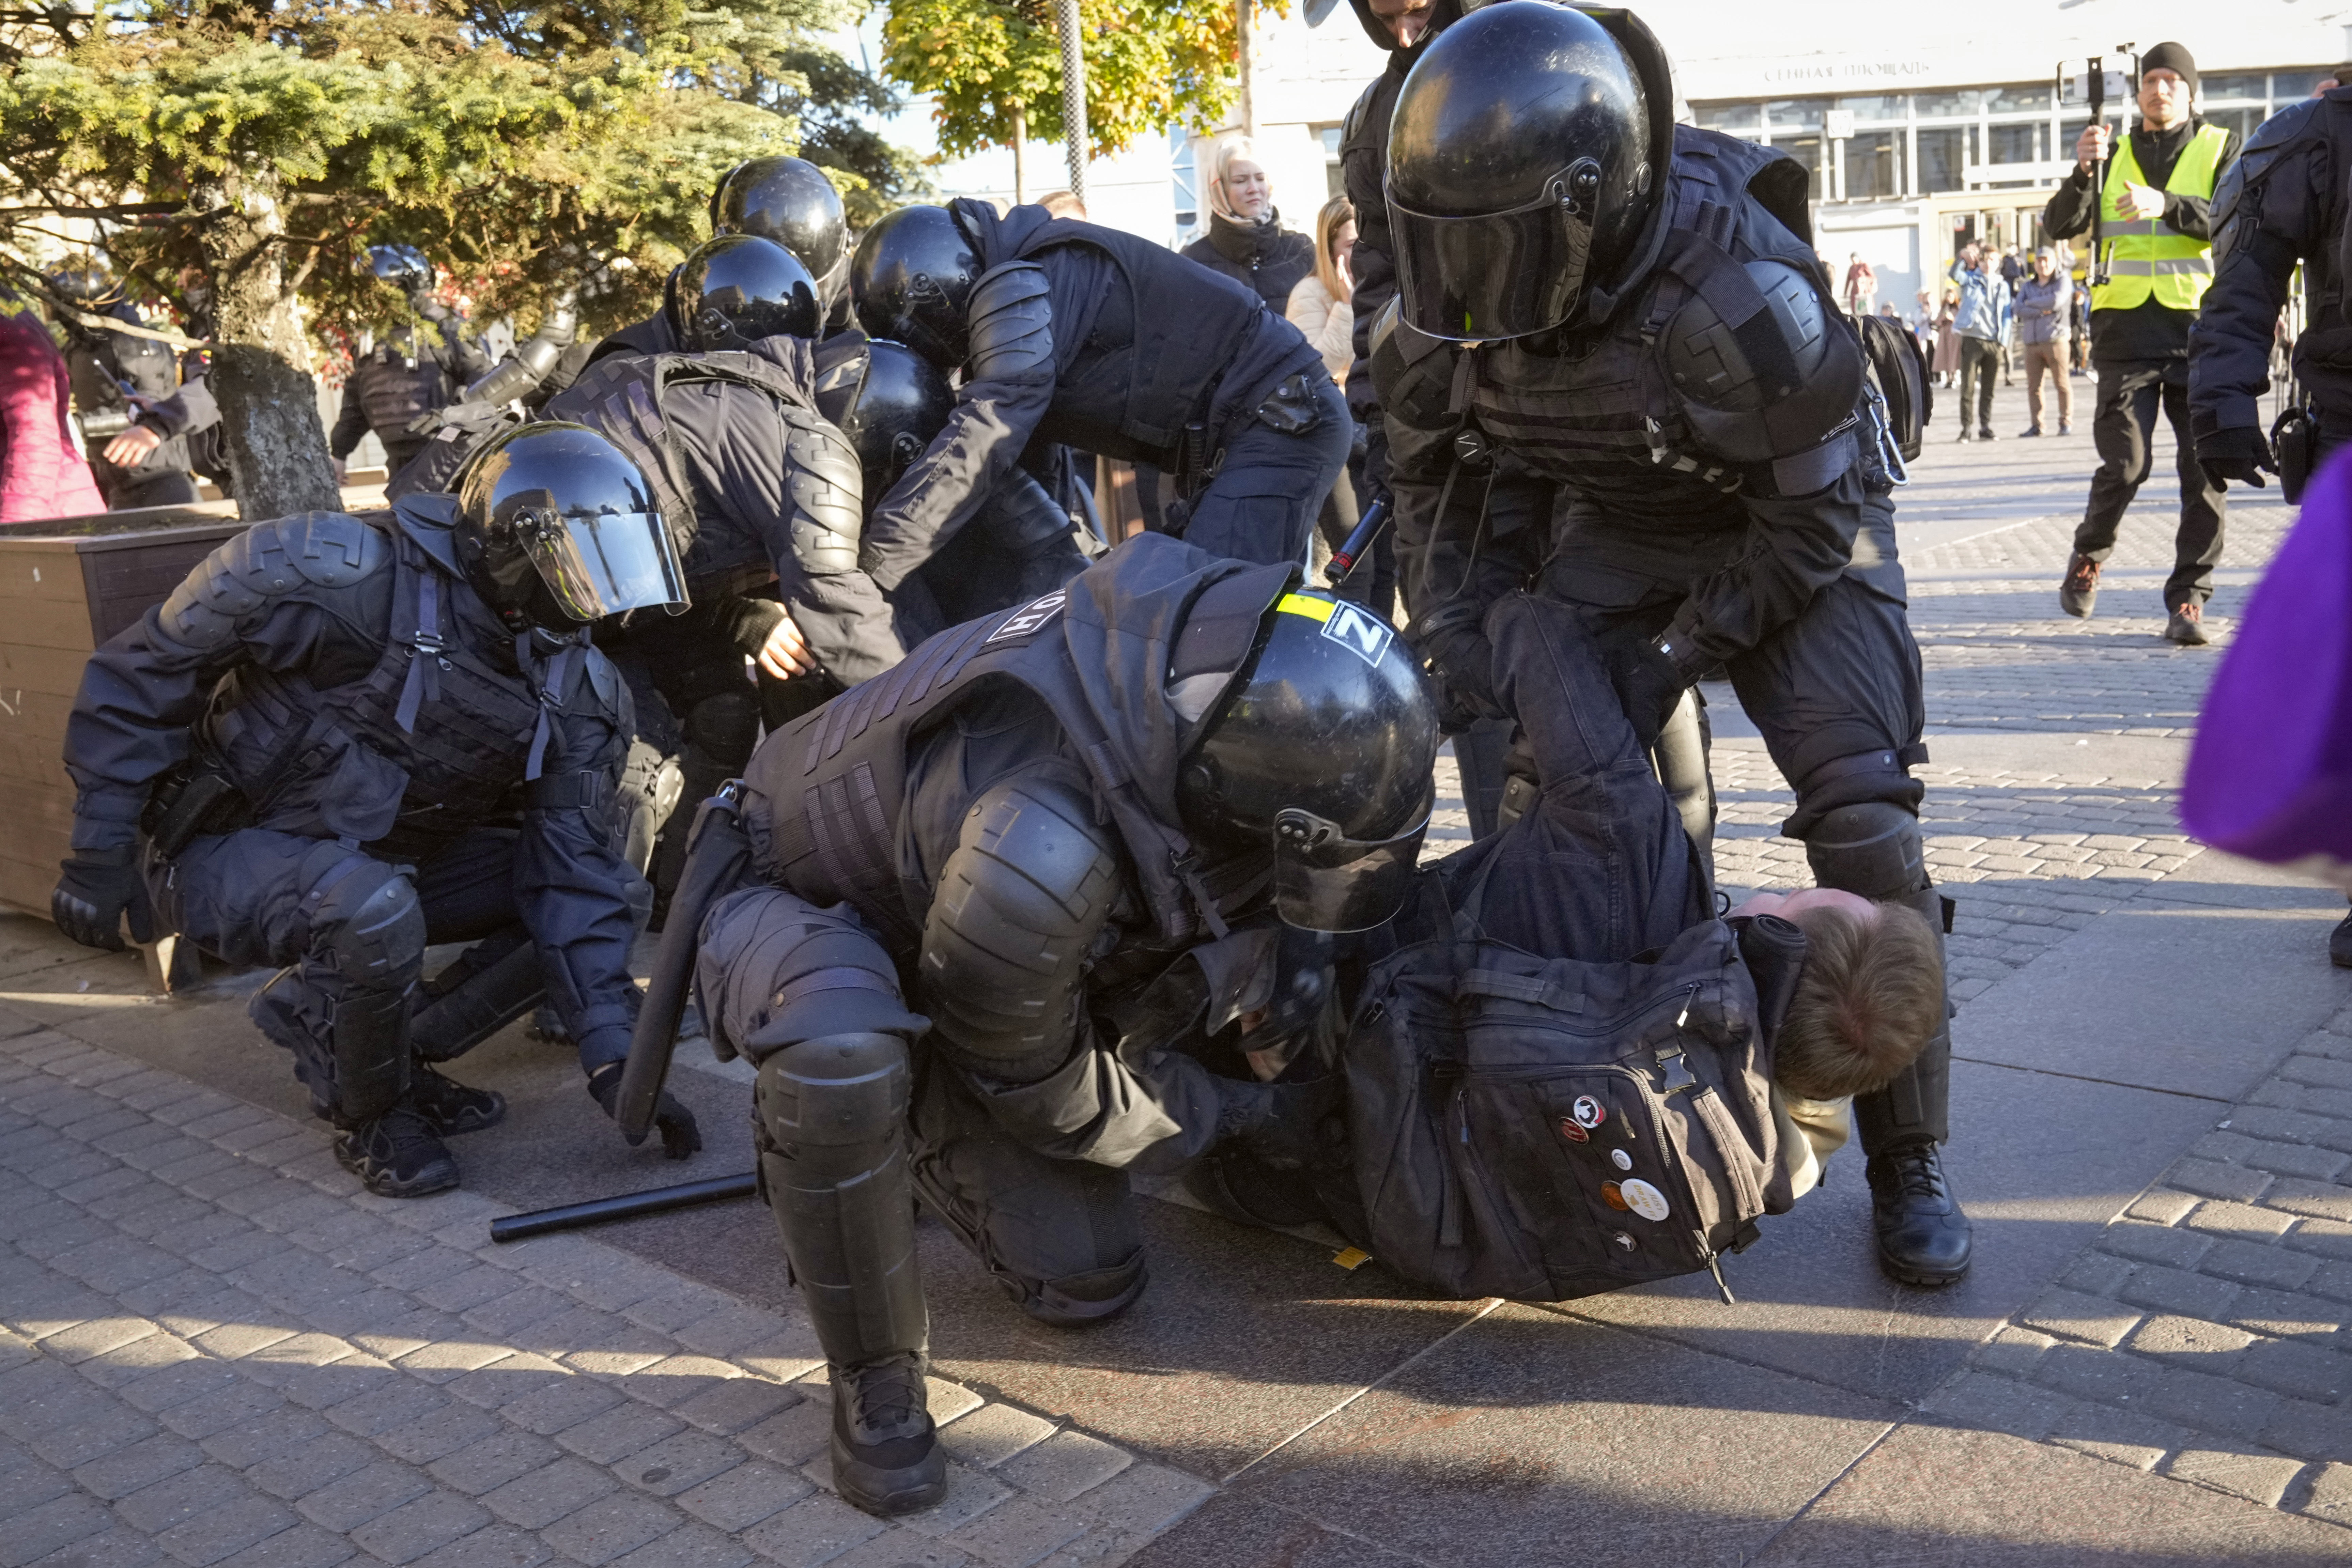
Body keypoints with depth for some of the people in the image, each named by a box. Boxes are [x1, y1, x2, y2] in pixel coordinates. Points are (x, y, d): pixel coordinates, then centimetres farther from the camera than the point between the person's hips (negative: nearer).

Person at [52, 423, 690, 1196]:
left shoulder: (581, 692, -7)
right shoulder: (341, 580, -25)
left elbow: (573, 874, -8)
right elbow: (141, 675, -14)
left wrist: (612, 1053, -16)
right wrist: (100, 856, -11)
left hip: (392, 859, 7)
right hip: (227, 849, -6)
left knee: (605, 888, -3)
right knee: (374, 913, -37)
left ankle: (324, 1013, 4)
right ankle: (368, 1118, -6)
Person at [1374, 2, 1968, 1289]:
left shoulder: (1736, 290, -36)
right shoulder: (1462, 291, -18)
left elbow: (1816, 516, -23)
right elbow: (1422, 452, 1)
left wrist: (1678, 656, -22)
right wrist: (1449, 606, -10)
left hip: (1794, 527, -5)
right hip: (1618, 523, 5)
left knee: (1862, 818, -16)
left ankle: (1909, 1163, -1)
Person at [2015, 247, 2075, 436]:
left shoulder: (2063, 281, 6)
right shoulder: (2028, 286, 17)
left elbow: (2057, 300, -14)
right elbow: (2020, 310, 2)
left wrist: (2031, 303, -1)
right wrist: (2042, 310, -11)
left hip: (2055, 340, -4)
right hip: (2032, 342, 4)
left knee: (2062, 384, -5)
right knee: (2033, 386, 1)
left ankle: (2066, 423, 0)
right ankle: (2036, 426, 6)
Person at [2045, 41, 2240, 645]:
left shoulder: (2220, 149, 10)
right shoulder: (2113, 154, 15)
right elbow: (2059, 227, 5)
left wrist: (2166, 204, -20)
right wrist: (2083, 172, -12)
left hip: (2201, 325, 0)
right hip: (2128, 325, 0)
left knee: (2205, 468, -4)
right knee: (2126, 463, -8)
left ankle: (2188, 599, 3)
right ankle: (2088, 556, 19)